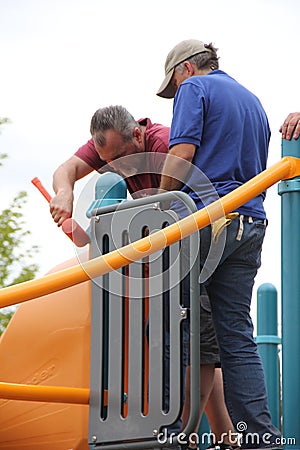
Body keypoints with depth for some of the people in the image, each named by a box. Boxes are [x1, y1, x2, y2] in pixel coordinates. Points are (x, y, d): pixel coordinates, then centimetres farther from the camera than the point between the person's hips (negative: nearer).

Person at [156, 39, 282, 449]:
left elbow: (182, 154, -10)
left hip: (206, 219, -7)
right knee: (237, 335, 4)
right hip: (250, 226, 7)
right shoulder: (253, 101, 25)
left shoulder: (194, 89, 1)